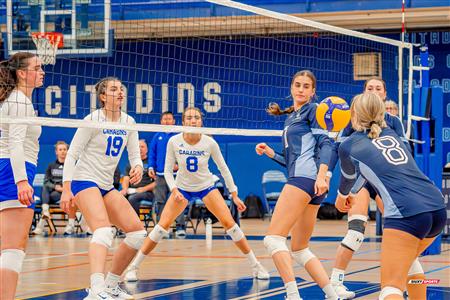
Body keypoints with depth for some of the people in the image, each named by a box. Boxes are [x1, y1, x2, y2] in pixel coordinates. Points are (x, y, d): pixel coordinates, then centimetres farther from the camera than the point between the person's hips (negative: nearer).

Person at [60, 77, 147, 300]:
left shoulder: (128, 122, 8)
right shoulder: (93, 120, -11)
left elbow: (135, 155, 10)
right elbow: (71, 155, -11)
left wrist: (138, 167, -15)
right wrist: (66, 189, -19)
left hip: (107, 186, 8)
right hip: (84, 181, -8)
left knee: (137, 232, 1)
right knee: (104, 230, -30)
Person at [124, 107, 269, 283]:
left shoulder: (209, 143, -17)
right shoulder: (174, 141, -17)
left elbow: (223, 169, -5)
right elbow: (167, 170, -7)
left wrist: (234, 195, -4)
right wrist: (174, 190, -23)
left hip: (207, 187, 0)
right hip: (182, 188, 0)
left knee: (229, 223, -13)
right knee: (162, 225, -14)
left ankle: (255, 266, -1)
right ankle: (133, 267, -3)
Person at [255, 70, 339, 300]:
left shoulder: (312, 110, 3)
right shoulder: (290, 118, 27)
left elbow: (325, 144, -10)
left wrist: (322, 175, -23)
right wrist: (270, 153, 14)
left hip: (307, 177, -10)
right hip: (299, 178, 10)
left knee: (273, 238, -17)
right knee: (299, 249, 11)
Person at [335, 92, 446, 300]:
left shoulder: (348, 146, 9)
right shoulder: (391, 134, 24)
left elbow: (348, 177, 31)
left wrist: (342, 196, 55)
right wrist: (351, 193, 61)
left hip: (407, 213, -6)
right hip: (437, 207, 7)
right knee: (408, 259, 34)